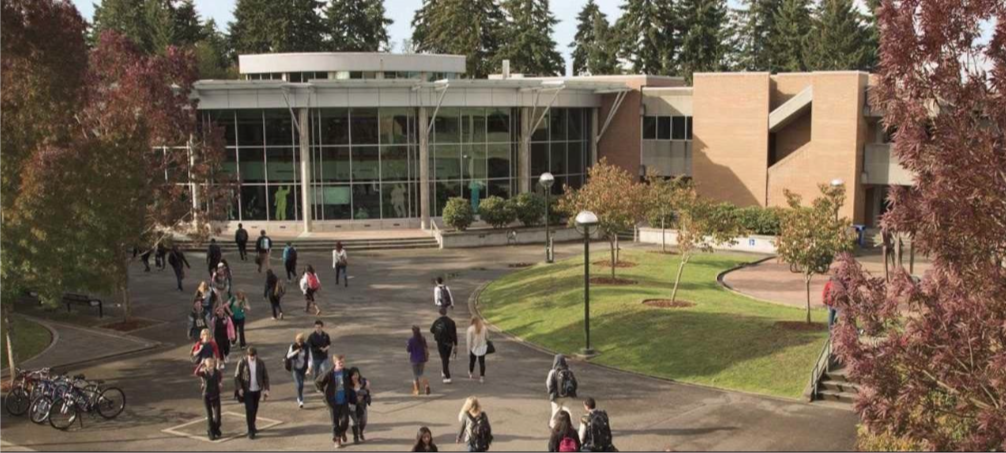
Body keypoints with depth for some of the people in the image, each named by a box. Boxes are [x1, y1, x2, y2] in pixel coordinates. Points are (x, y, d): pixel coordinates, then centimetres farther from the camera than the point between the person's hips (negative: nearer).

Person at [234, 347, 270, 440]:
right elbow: (237, 376, -5)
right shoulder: (242, 362, -10)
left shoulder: (260, 363, -3)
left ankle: (252, 426, 34)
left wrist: (266, 389, -4)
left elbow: (265, 376, 2)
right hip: (247, 391, -3)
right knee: (249, 410, -7)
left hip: (257, 390, 3)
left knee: (254, 410, 15)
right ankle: (251, 431, -1)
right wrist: (239, 388, -12)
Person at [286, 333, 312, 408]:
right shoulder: (293, 346, -8)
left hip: (303, 368, 2)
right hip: (295, 368, -2)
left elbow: (309, 358, -8)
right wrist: (296, 352, -22)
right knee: (298, 384, -13)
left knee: (301, 384, 13)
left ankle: (299, 398, 37)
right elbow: (288, 356, -5)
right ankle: (300, 400, -4)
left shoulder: (307, 347, -8)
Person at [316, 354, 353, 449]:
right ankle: (337, 439, 24)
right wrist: (326, 391, -3)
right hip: (333, 402, -2)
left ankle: (342, 432, 32)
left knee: (345, 420, 0)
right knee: (335, 422, 7)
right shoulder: (329, 374, -18)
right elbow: (317, 382, -8)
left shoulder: (347, 372, -6)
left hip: (344, 401, 2)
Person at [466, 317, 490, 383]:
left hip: (473, 348, -1)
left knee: (472, 361, 19)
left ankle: (470, 374, 33)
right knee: (482, 362, 5)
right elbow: (487, 337, 6)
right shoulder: (484, 328, -5)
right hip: (482, 348, 1)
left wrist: (468, 350, -6)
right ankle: (482, 377, 3)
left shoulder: (470, 329, -13)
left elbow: (469, 341, -12)